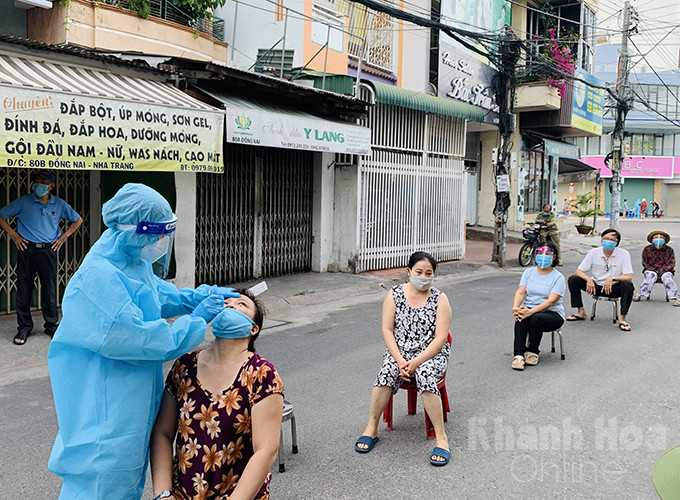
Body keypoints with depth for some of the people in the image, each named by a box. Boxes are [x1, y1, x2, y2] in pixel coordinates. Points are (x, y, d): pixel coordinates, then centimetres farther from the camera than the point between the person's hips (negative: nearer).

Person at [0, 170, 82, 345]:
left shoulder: (59, 204, 7)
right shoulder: (23, 202, 1)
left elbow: (78, 220, 19)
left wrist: (64, 236, 9)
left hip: (48, 251, 1)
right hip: (27, 249, -1)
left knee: (50, 289, 3)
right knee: (24, 289, 3)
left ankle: (51, 325, 17)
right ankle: (24, 327, 14)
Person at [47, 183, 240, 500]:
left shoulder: (136, 264, 4)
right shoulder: (98, 278, -26)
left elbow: (161, 296, 22)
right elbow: (137, 339, -28)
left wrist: (203, 296, 6)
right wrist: (197, 320, -20)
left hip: (134, 399, 9)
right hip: (107, 404, -9)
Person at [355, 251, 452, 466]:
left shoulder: (440, 299, -2)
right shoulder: (395, 294, 4)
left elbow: (440, 338, -9)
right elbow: (387, 330, -2)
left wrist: (416, 362, -20)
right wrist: (400, 360, -16)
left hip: (431, 354, -1)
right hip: (399, 352, 2)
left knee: (425, 375, -32)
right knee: (387, 372, -29)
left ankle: (441, 436, -25)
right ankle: (371, 429, -17)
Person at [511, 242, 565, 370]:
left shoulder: (558, 277, -4)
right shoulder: (529, 272, 10)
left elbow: (551, 301, -17)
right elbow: (520, 292, -1)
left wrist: (531, 312, -31)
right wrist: (515, 307, -25)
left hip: (552, 313, -3)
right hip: (529, 310, 3)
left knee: (536, 318, -35)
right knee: (520, 317, -32)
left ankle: (533, 352, -14)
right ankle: (519, 355, -34)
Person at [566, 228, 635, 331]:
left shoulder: (624, 254, -9)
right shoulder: (594, 253, -4)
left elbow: (629, 277, -15)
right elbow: (579, 271, -4)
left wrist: (612, 278, -33)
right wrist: (589, 280, -26)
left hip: (614, 288, -2)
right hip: (596, 286, 2)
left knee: (628, 285, -34)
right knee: (573, 279, -17)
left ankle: (622, 318, -22)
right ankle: (581, 312, -5)